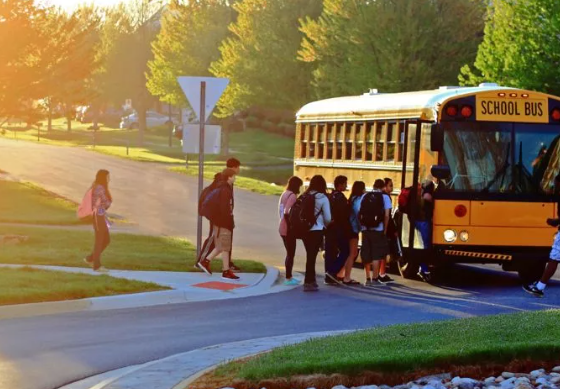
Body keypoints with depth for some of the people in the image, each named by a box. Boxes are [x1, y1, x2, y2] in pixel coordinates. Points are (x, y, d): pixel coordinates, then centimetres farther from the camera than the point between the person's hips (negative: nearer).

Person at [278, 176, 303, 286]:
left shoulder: (285, 194, 12)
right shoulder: (292, 195, -15)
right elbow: (287, 212, -24)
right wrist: (291, 226, -18)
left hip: (283, 228, 9)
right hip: (288, 229, -9)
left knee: (289, 253, 17)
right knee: (291, 253, -1)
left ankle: (289, 276, 24)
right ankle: (288, 278, 2)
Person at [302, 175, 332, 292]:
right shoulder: (323, 198, -8)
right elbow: (328, 218, -5)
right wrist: (325, 225, 17)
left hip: (305, 229, 4)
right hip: (317, 230, -4)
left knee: (310, 255, 16)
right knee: (312, 256, -1)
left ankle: (311, 280, 25)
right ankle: (308, 282, -2)